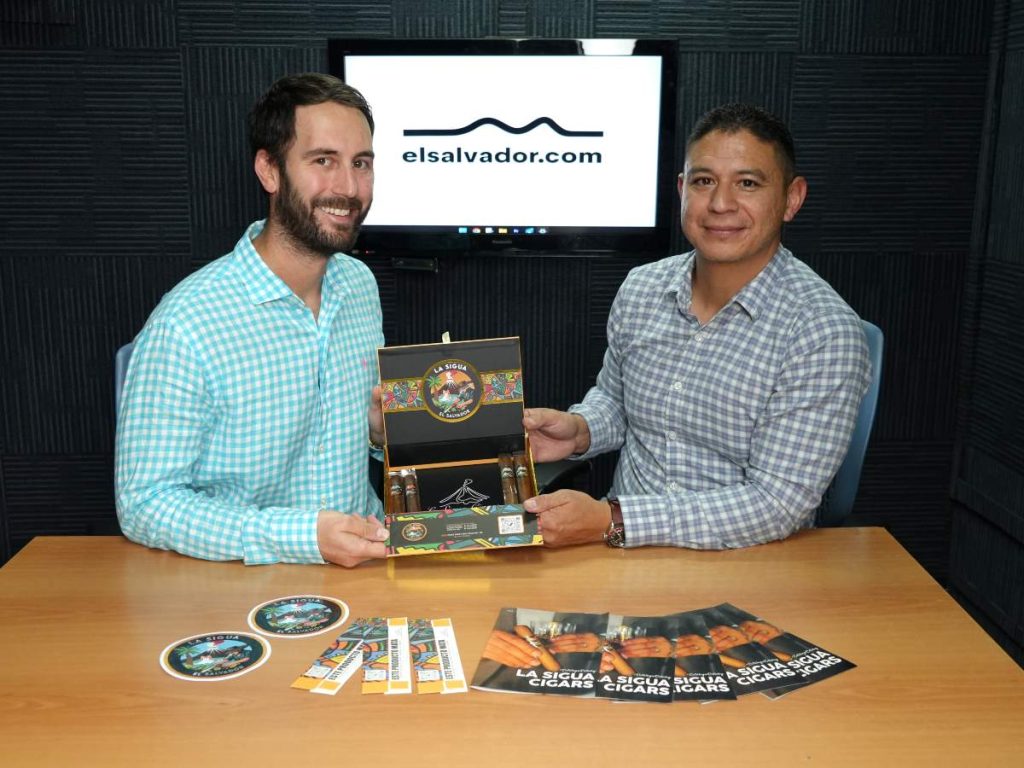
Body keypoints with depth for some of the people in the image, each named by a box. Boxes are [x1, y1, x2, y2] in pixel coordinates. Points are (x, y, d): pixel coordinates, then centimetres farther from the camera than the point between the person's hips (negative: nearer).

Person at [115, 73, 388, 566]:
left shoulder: (360, 283, 4)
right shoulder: (185, 325, -18)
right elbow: (144, 502, -15)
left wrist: (383, 425, -4)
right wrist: (304, 536, -25)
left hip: (369, 559, 4)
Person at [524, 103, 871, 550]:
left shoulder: (825, 333, -16)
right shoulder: (640, 288, 1)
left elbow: (777, 504, -20)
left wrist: (612, 521, -26)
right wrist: (580, 430, -5)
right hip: (624, 547, 6)